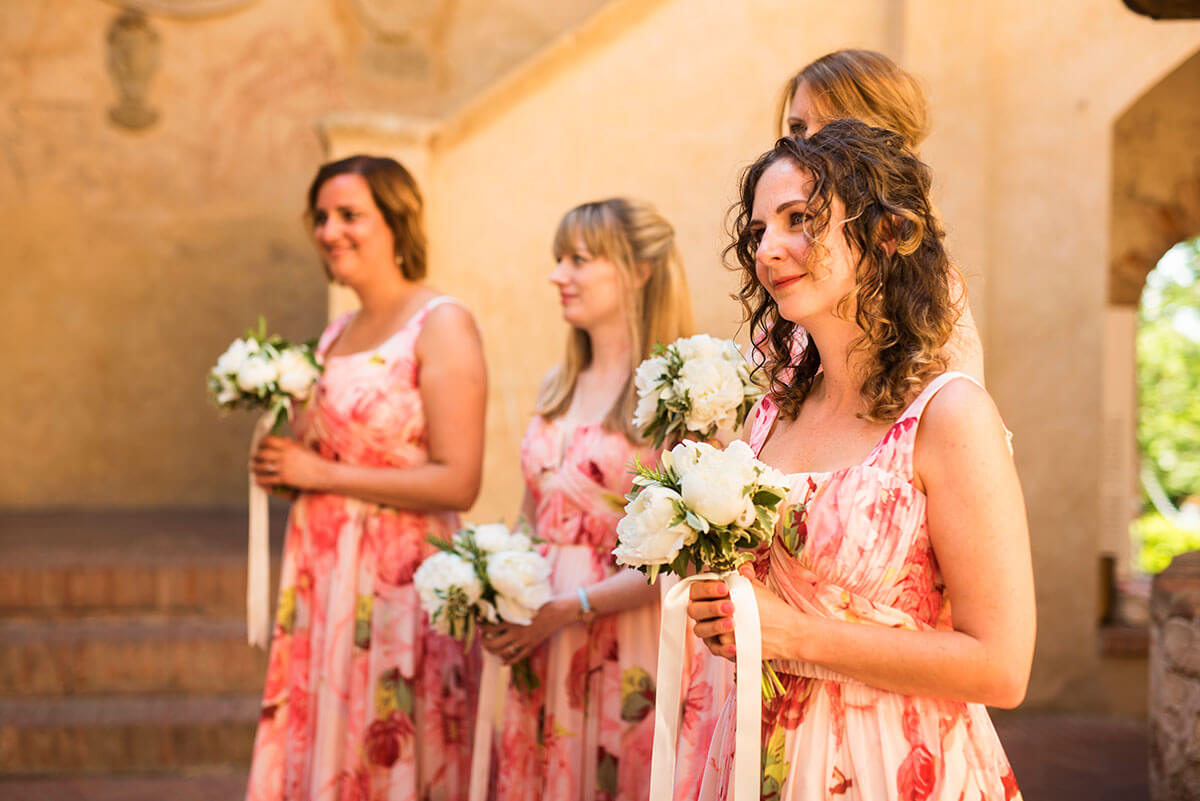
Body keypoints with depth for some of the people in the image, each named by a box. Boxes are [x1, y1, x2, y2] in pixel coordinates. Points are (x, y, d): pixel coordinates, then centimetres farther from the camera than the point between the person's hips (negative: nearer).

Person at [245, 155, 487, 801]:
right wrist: (282, 465, 2)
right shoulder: (336, 335, 14)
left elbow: (458, 482, -16)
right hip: (323, 576, 7)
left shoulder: (441, 325, -9)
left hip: (400, 579, -7)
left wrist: (324, 474, -12)